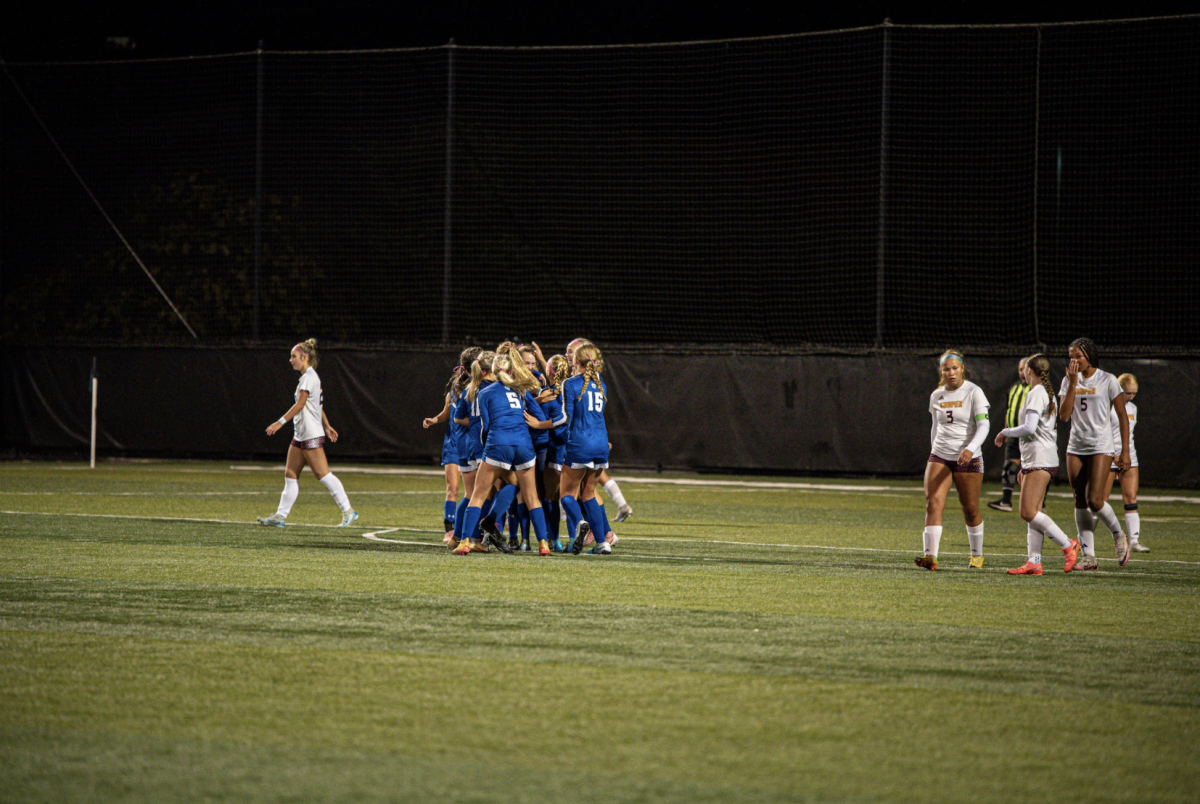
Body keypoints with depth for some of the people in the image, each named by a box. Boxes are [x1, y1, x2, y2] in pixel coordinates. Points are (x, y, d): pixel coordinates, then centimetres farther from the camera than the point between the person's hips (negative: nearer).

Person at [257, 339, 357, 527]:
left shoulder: (309, 377, -13)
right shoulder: (306, 377, 16)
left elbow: (300, 404, -21)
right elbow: (319, 405, 22)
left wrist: (280, 422, -23)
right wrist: (327, 426, 27)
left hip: (312, 436, -10)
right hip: (301, 435, 10)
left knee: (323, 474, -9)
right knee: (290, 475, 6)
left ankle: (348, 511, -4)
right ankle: (280, 516, 7)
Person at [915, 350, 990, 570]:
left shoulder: (974, 392, -6)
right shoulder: (936, 396, 9)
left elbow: (983, 425, -14)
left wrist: (970, 449, -29)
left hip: (968, 459, -3)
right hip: (939, 456, 3)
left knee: (970, 509, 4)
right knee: (933, 503, -15)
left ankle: (977, 555, 25)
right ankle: (931, 555, -24)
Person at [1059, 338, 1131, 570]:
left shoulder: (1107, 381, -4)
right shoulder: (1069, 381, 7)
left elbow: (1122, 417, 0)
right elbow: (1063, 415, -4)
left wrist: (1125, 451, -4)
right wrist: (1073, 383, -9)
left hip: (1101, 447, -5)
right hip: (1076, 446, 5)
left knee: (1094, 501, -14)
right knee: (1081, 502, 2)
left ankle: (1119, 536, 12)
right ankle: (1088, 556, 4)